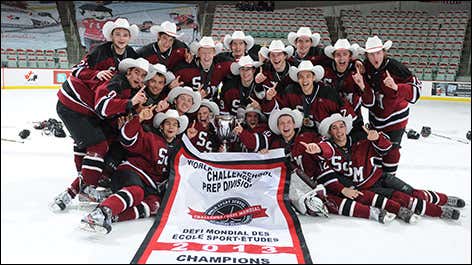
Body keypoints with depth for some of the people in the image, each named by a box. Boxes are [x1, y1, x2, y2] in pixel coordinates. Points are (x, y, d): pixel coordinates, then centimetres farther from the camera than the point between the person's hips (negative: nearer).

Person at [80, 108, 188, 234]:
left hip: (149, 185, 5)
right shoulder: (151, 138, 4)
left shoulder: (177, 146, 22)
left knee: (155, 203, -28)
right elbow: (127, 139, -12)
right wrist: (139, 119, -21)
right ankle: (101, 212, -60)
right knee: (136, 191, -39)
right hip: (131, 172, -5)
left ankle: (112, 217, -44)